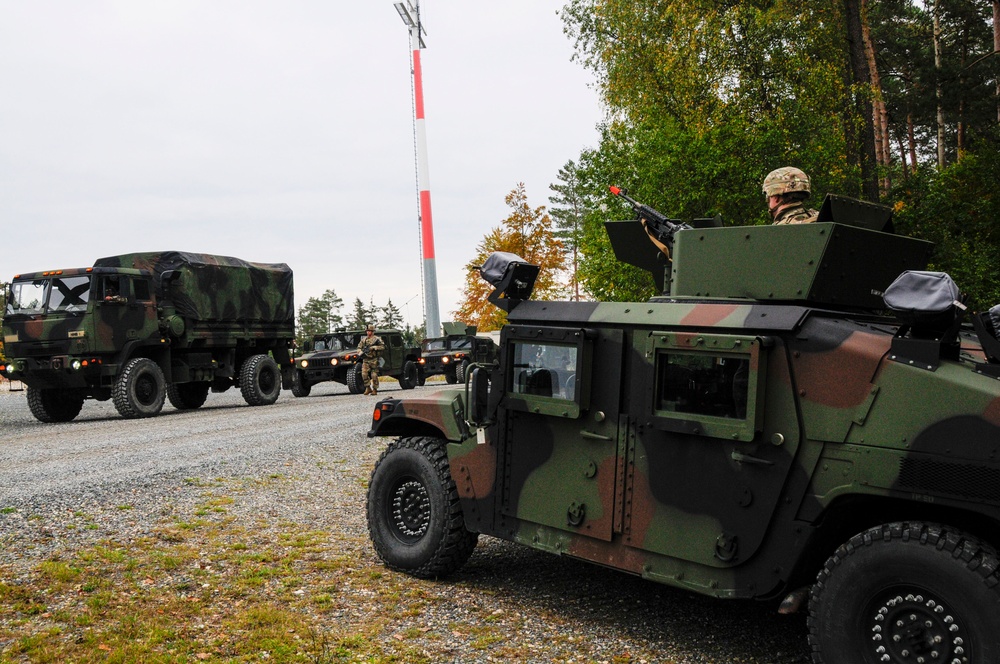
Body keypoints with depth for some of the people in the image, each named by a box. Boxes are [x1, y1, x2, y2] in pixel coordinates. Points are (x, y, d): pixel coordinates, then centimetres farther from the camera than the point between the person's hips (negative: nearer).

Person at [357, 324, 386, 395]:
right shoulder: (363, 339, 10)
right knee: (364, 374, -8)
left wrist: (374, 347, -19)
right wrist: (361, 352, -6)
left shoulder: (377, 339, -3)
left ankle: (375, 389, 8)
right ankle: (368, 388, 4)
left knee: (374, 375, -2)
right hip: (366, 360, 4)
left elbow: (383, 346, -10)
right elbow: (359, 347, 16)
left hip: (374, 359, -4)